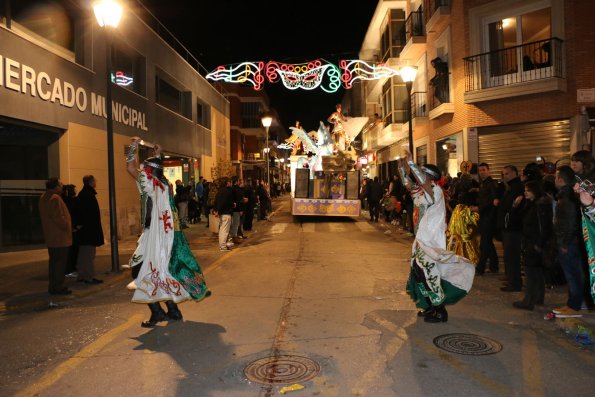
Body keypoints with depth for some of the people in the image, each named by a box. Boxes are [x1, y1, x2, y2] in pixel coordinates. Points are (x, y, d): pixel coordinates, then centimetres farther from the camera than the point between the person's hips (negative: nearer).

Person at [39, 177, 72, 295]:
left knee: (54, 261, 15)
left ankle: (53, 286, 21)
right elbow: (58, 217, -23)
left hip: (50, 236, 10)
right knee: (60, 262, -4)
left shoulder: (44, 198, 14)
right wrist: (67, 227, -9)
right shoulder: (55, 198, -18)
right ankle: (57, 287, -2)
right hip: (59, 237, -10)